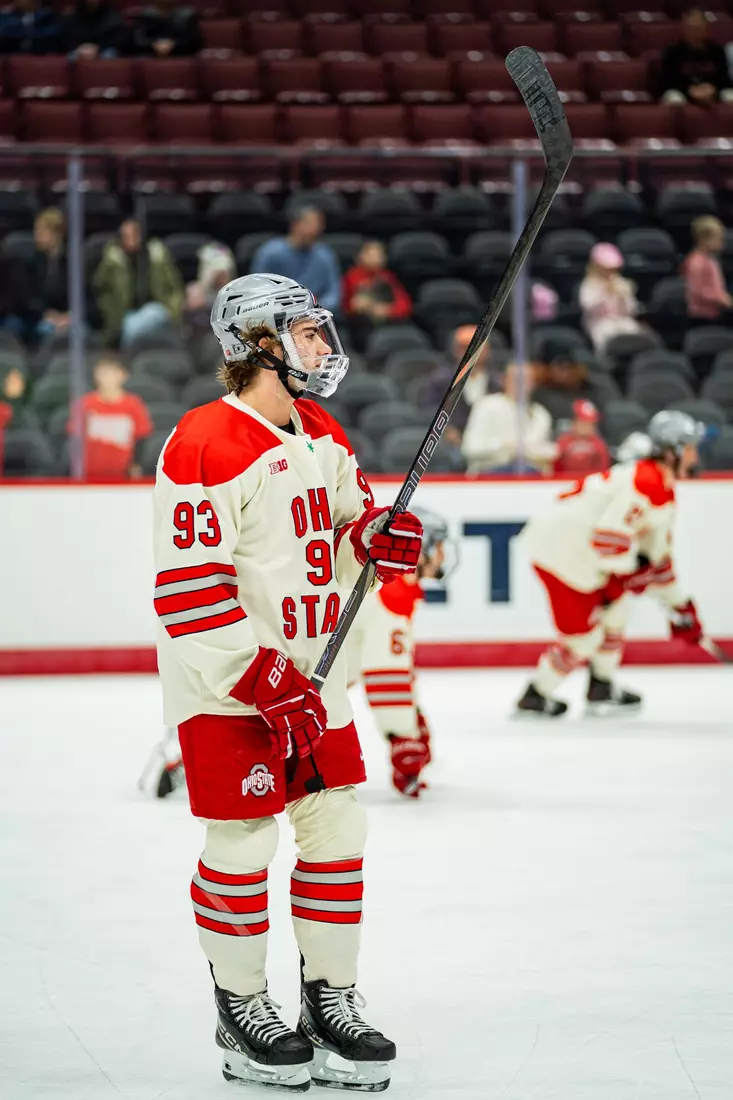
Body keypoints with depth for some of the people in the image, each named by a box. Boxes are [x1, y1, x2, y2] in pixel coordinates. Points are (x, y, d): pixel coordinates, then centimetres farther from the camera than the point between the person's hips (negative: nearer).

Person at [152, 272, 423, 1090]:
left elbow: (348, 520, 22)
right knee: (243, 844, -1)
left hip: (313, 673, 8)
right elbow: (189, 590, -20)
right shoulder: (206, 446, -18)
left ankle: (331, 1000, 19)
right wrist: (264, 681, -22)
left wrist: (378, 536, -4)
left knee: (337, 831, 8)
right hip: (227, 685, -8)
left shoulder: (323, 436, 9)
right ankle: (241, 1010, 13)